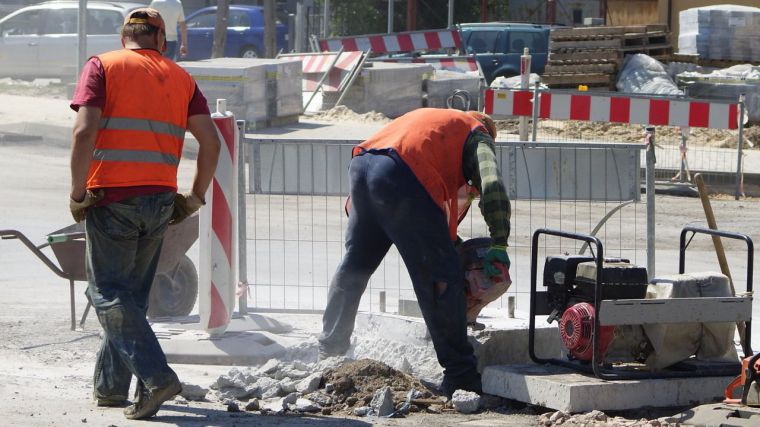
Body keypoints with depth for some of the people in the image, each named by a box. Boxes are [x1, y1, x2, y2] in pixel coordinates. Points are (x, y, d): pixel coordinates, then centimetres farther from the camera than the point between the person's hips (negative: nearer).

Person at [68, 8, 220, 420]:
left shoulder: (101, 66, 1)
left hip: (112, 197, -4)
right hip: (160, 200, 4)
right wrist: (195, 197, 13)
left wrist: (78, 193, -7)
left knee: (108, 292, -2)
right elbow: (210, 141, 4)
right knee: (132, 294, 16)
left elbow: (84, 131, -12)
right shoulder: (180, 78, 12)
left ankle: (156, 375, -16)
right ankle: (109, 386, 21)